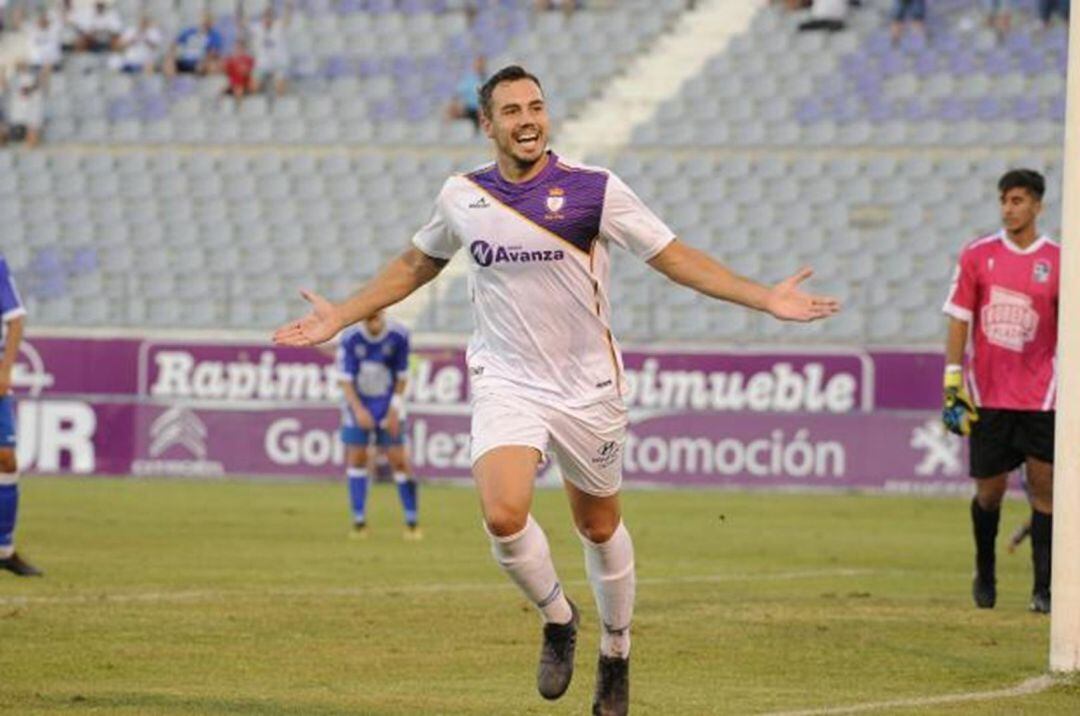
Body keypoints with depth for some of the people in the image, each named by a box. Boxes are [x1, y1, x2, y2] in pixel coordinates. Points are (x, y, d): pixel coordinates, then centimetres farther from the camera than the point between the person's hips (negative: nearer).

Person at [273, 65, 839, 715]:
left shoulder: (595, 190, -9)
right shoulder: (462, 196, 0)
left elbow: (674, 258, -6)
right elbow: (415, 264, 19)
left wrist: (765, 298, -14)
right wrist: (340, 317, 20)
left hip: (588, 387, -1)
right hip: (506, 384, 1)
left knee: (600, 527, 10)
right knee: (503, 516, -21)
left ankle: (616, 653, 34)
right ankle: (557, 618, 8)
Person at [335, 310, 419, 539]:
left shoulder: (399, 336, -14)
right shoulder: (350, 338, -16)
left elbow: (402, 376, -4)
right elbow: (345, 379, -12)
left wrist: (395, 410, -10)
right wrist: (358, 410, -23)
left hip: (388, 406, 0)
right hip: (359, 404, 0)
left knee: (399, 461, -5)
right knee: (356, 459, -3)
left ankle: (411, 521, 1)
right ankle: (359, 521, 5)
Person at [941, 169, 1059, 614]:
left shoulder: (1058, 261, 0)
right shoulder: (977, 255, 2)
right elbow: (959, 322, 3)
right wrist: (952, 382, -4)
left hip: (1039, 395, -1)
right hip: (987, 393, 1)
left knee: (1044, 485, -6)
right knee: (989, 490, 6)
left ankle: (1044, 589, -2)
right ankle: (984, 576, 28)